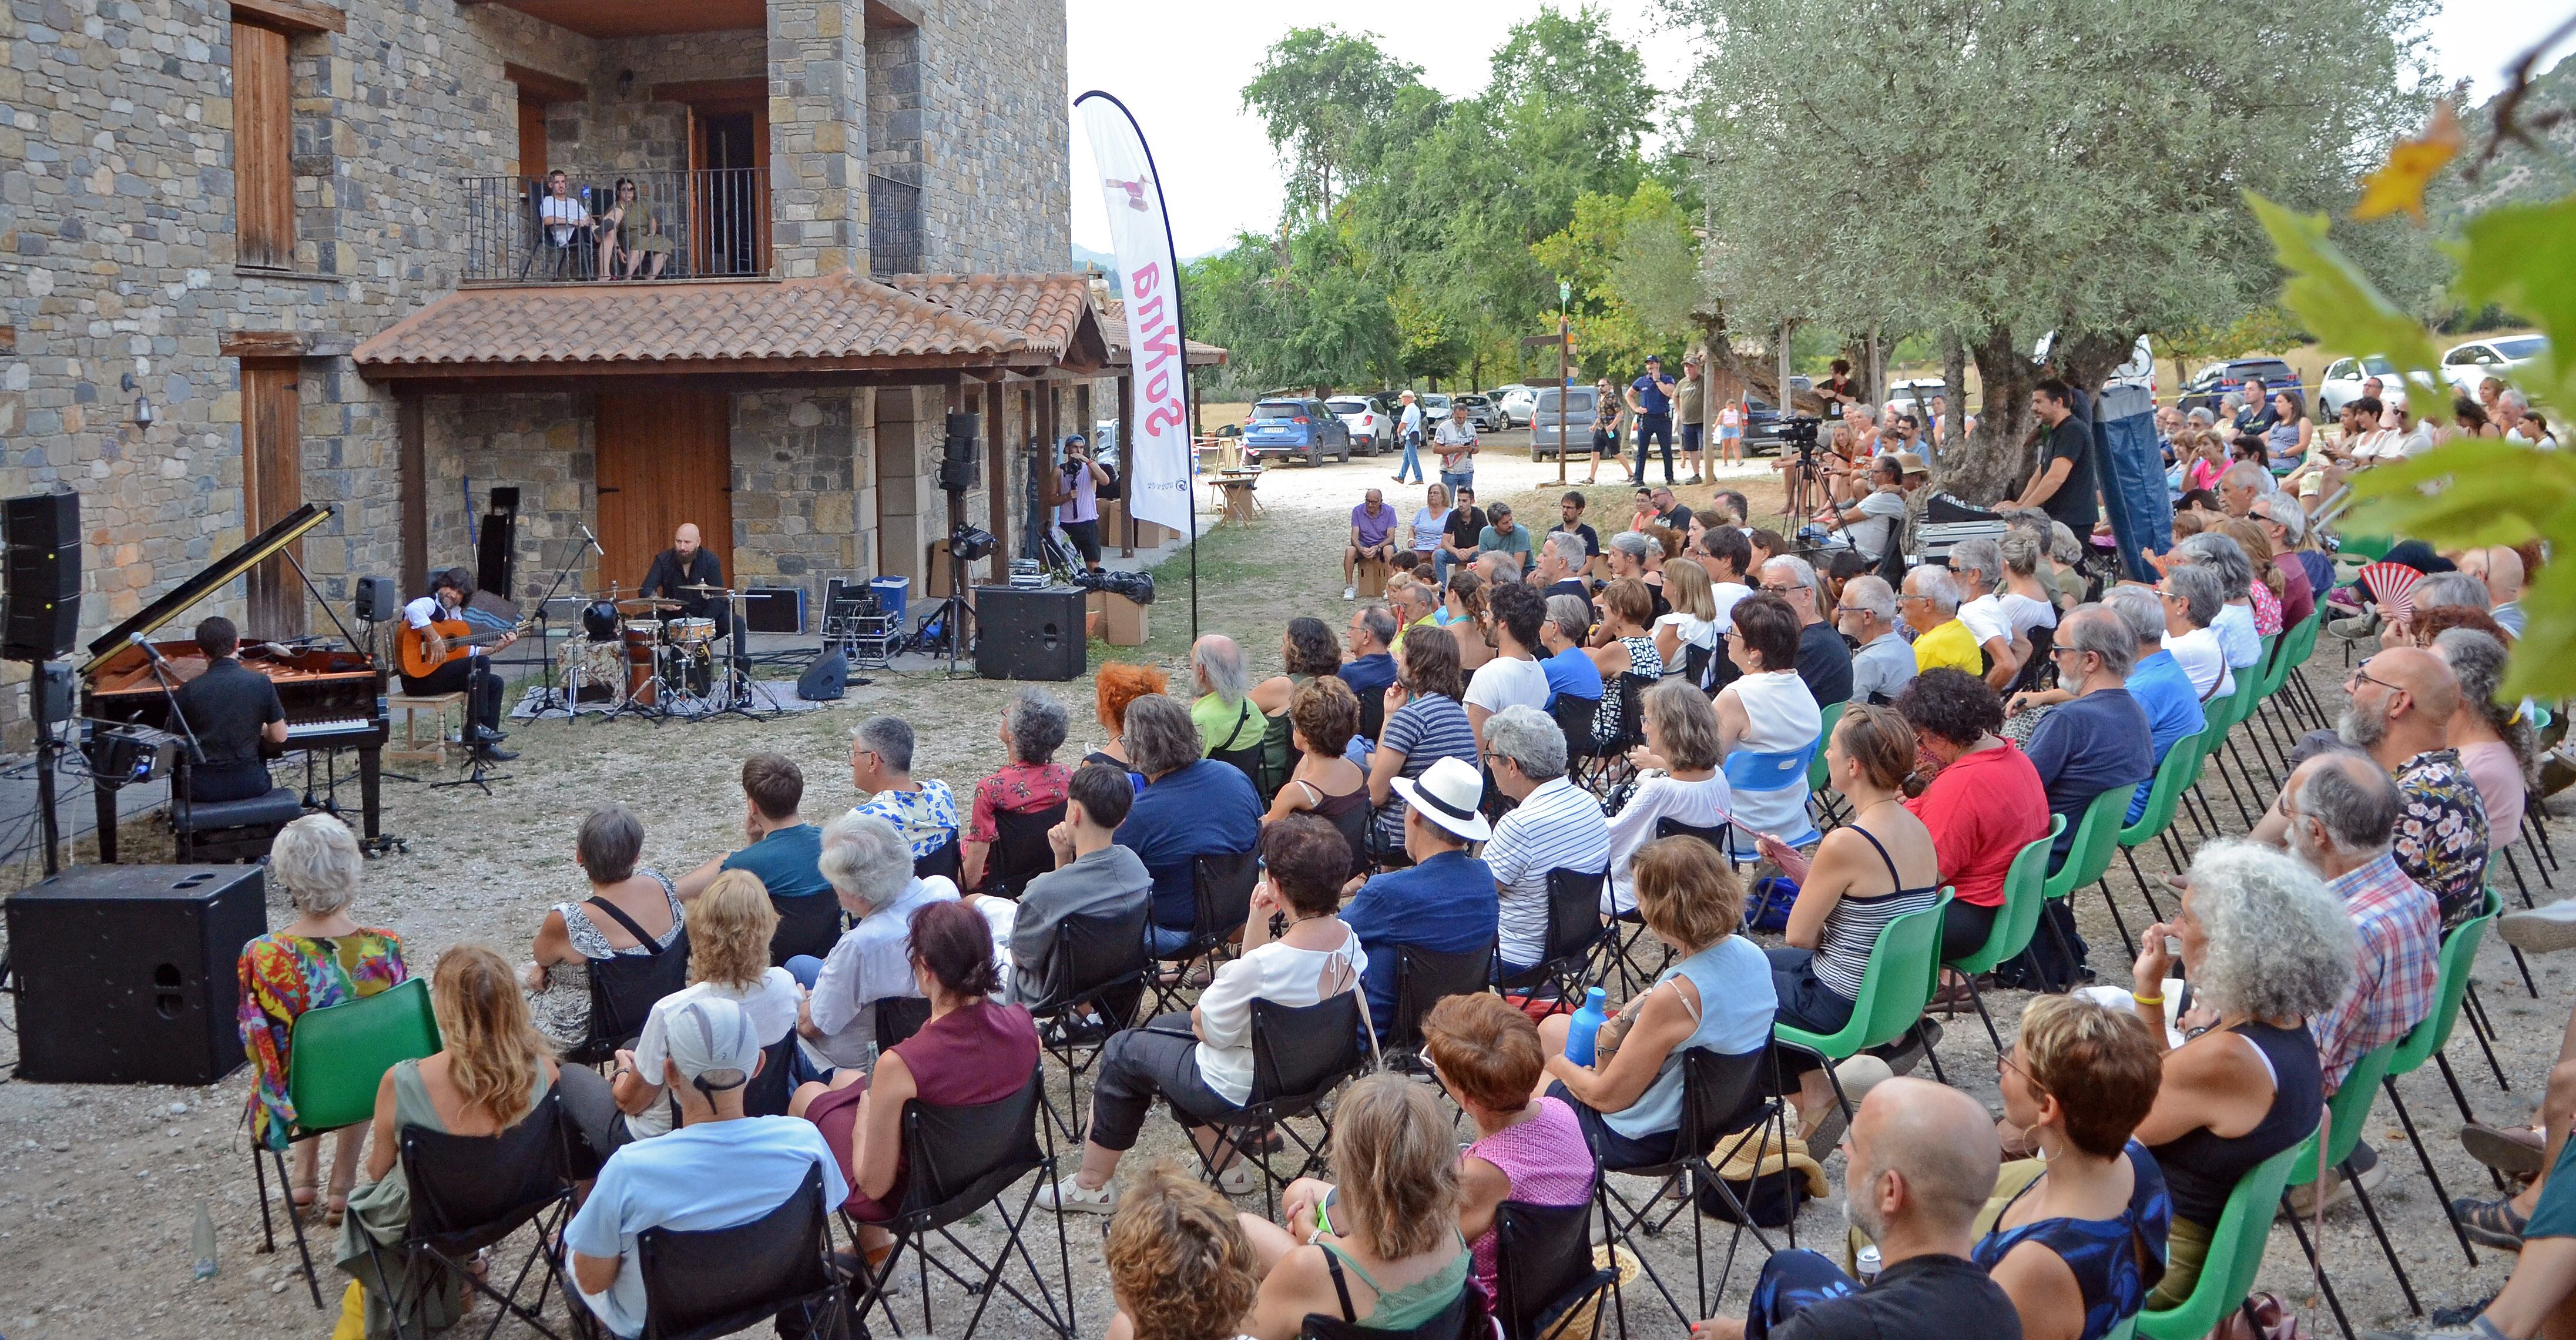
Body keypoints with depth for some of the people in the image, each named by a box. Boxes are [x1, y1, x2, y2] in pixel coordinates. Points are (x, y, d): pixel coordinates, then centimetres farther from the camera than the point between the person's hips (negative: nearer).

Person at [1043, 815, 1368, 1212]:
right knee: (1164, 1027, 28)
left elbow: (1206, 1027, -17)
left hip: (1241, 1091, -8)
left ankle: (1092, 1184, 31)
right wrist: (1258, 920, -11)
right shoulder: (1349, 941, -12)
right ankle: (1227, 1165, 34)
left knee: (1123, 1050, 15)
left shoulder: (1263, 965, -36)